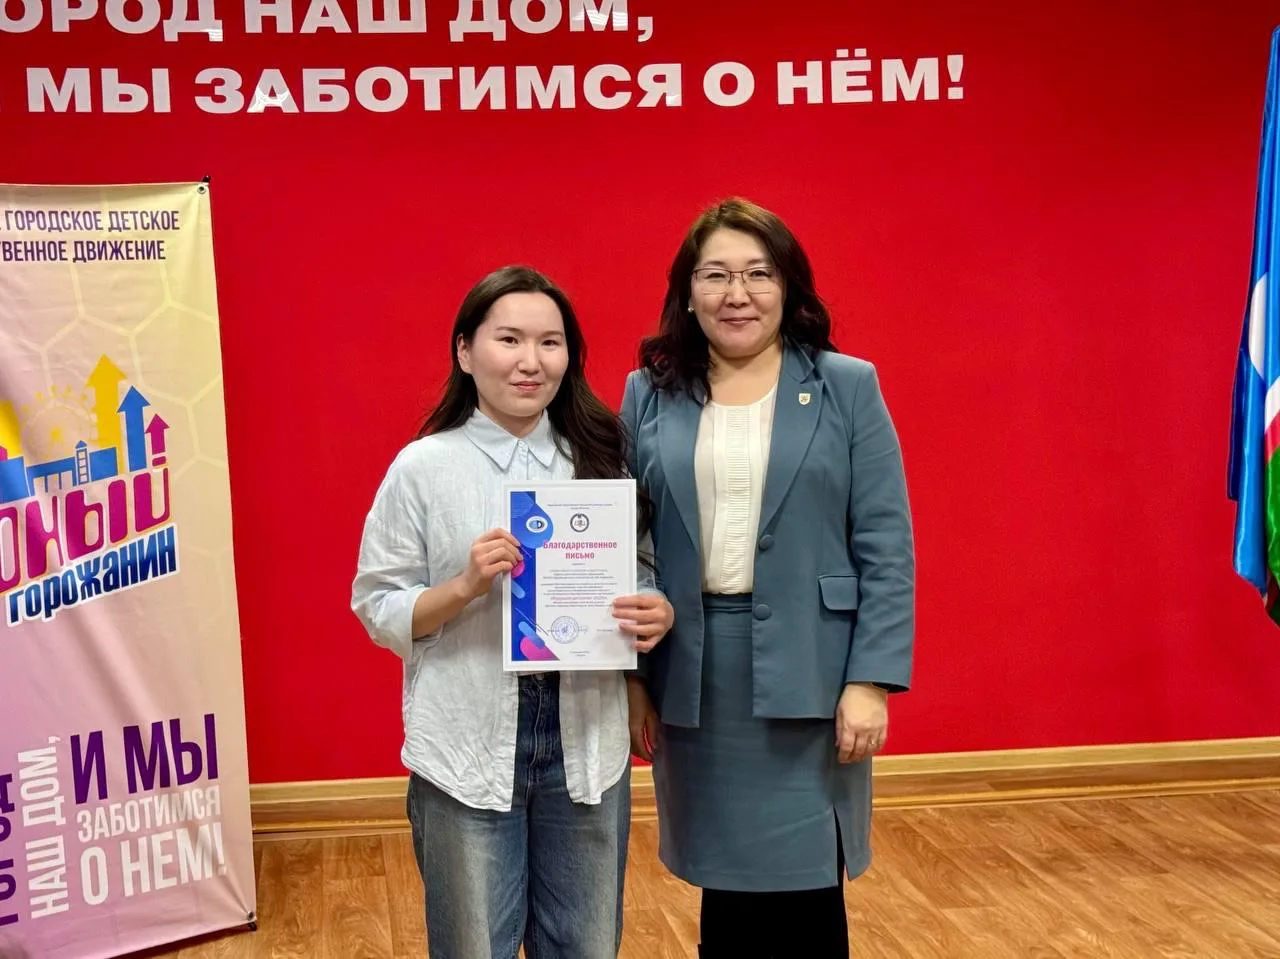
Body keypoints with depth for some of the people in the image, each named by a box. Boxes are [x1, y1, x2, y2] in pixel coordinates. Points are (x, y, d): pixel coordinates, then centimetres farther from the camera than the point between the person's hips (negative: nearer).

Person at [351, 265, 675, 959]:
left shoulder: (601, 458, 3)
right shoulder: (422, 467, -4)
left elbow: (640, 577, 10)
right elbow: (378, 611, -3)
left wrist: (655, 615, -12)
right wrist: (466, 584, -19)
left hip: (587, 745, 2)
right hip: (467, 751, -2)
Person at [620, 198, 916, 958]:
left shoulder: (848, 387, 0)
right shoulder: (649, 395, 5)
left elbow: (887, 549, -3)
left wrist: (871, 680, -10)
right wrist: (629, 677, 3)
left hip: (809, 675, -2)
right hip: (693, 678, 2)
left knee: (805, 894, 2)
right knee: (726, 887, 10)